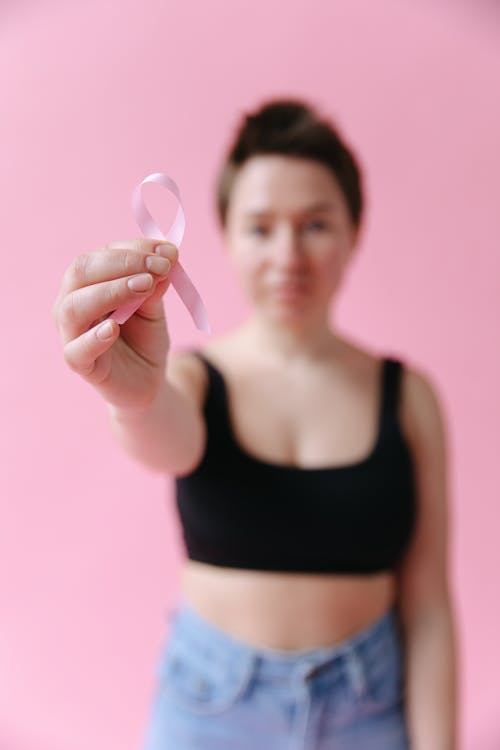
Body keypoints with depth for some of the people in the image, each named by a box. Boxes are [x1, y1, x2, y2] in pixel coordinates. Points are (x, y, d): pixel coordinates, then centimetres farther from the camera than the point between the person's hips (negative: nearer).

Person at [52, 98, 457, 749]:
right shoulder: (191, 378, -6)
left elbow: (427, 605, -6)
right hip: (210, 697, 0)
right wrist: (135, 395, -50)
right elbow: (169, 445, -30)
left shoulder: (407, 396, -5)